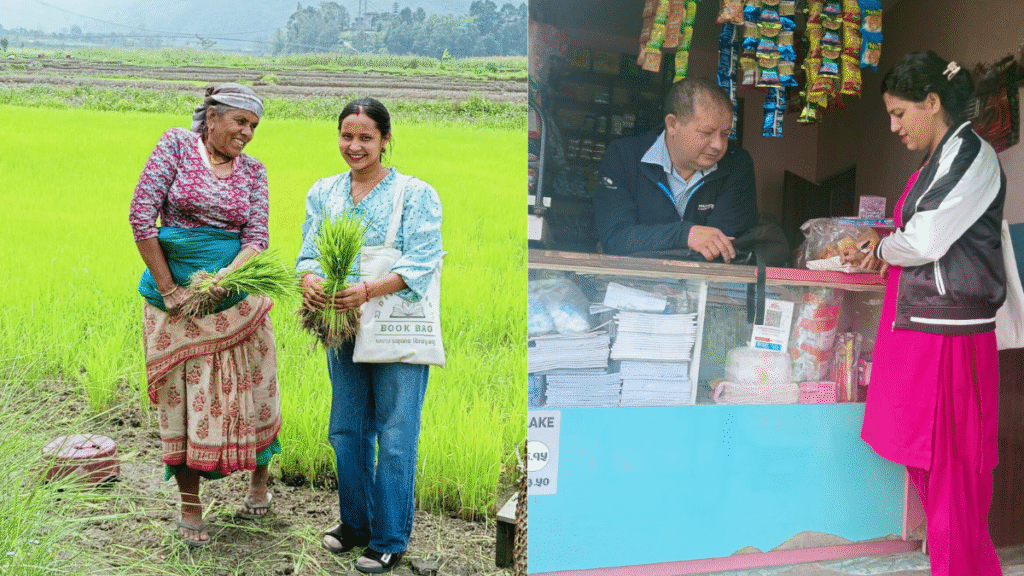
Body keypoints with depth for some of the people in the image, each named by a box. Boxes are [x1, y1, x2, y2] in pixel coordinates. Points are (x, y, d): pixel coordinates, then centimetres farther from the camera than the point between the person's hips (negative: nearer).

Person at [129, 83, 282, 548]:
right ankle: (190, 508, 17)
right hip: (176, 294, -2)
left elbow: (257, 236, -3)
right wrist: (168, 289, -9)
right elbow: (141, 214, -8)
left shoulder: (252, 170, 7)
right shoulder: (177, 145, -1)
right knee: (182, 396, 3)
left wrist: (225, 278, -23)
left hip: (236, 297, 2)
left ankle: (259, 482, 32)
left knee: (250, 390, 7)